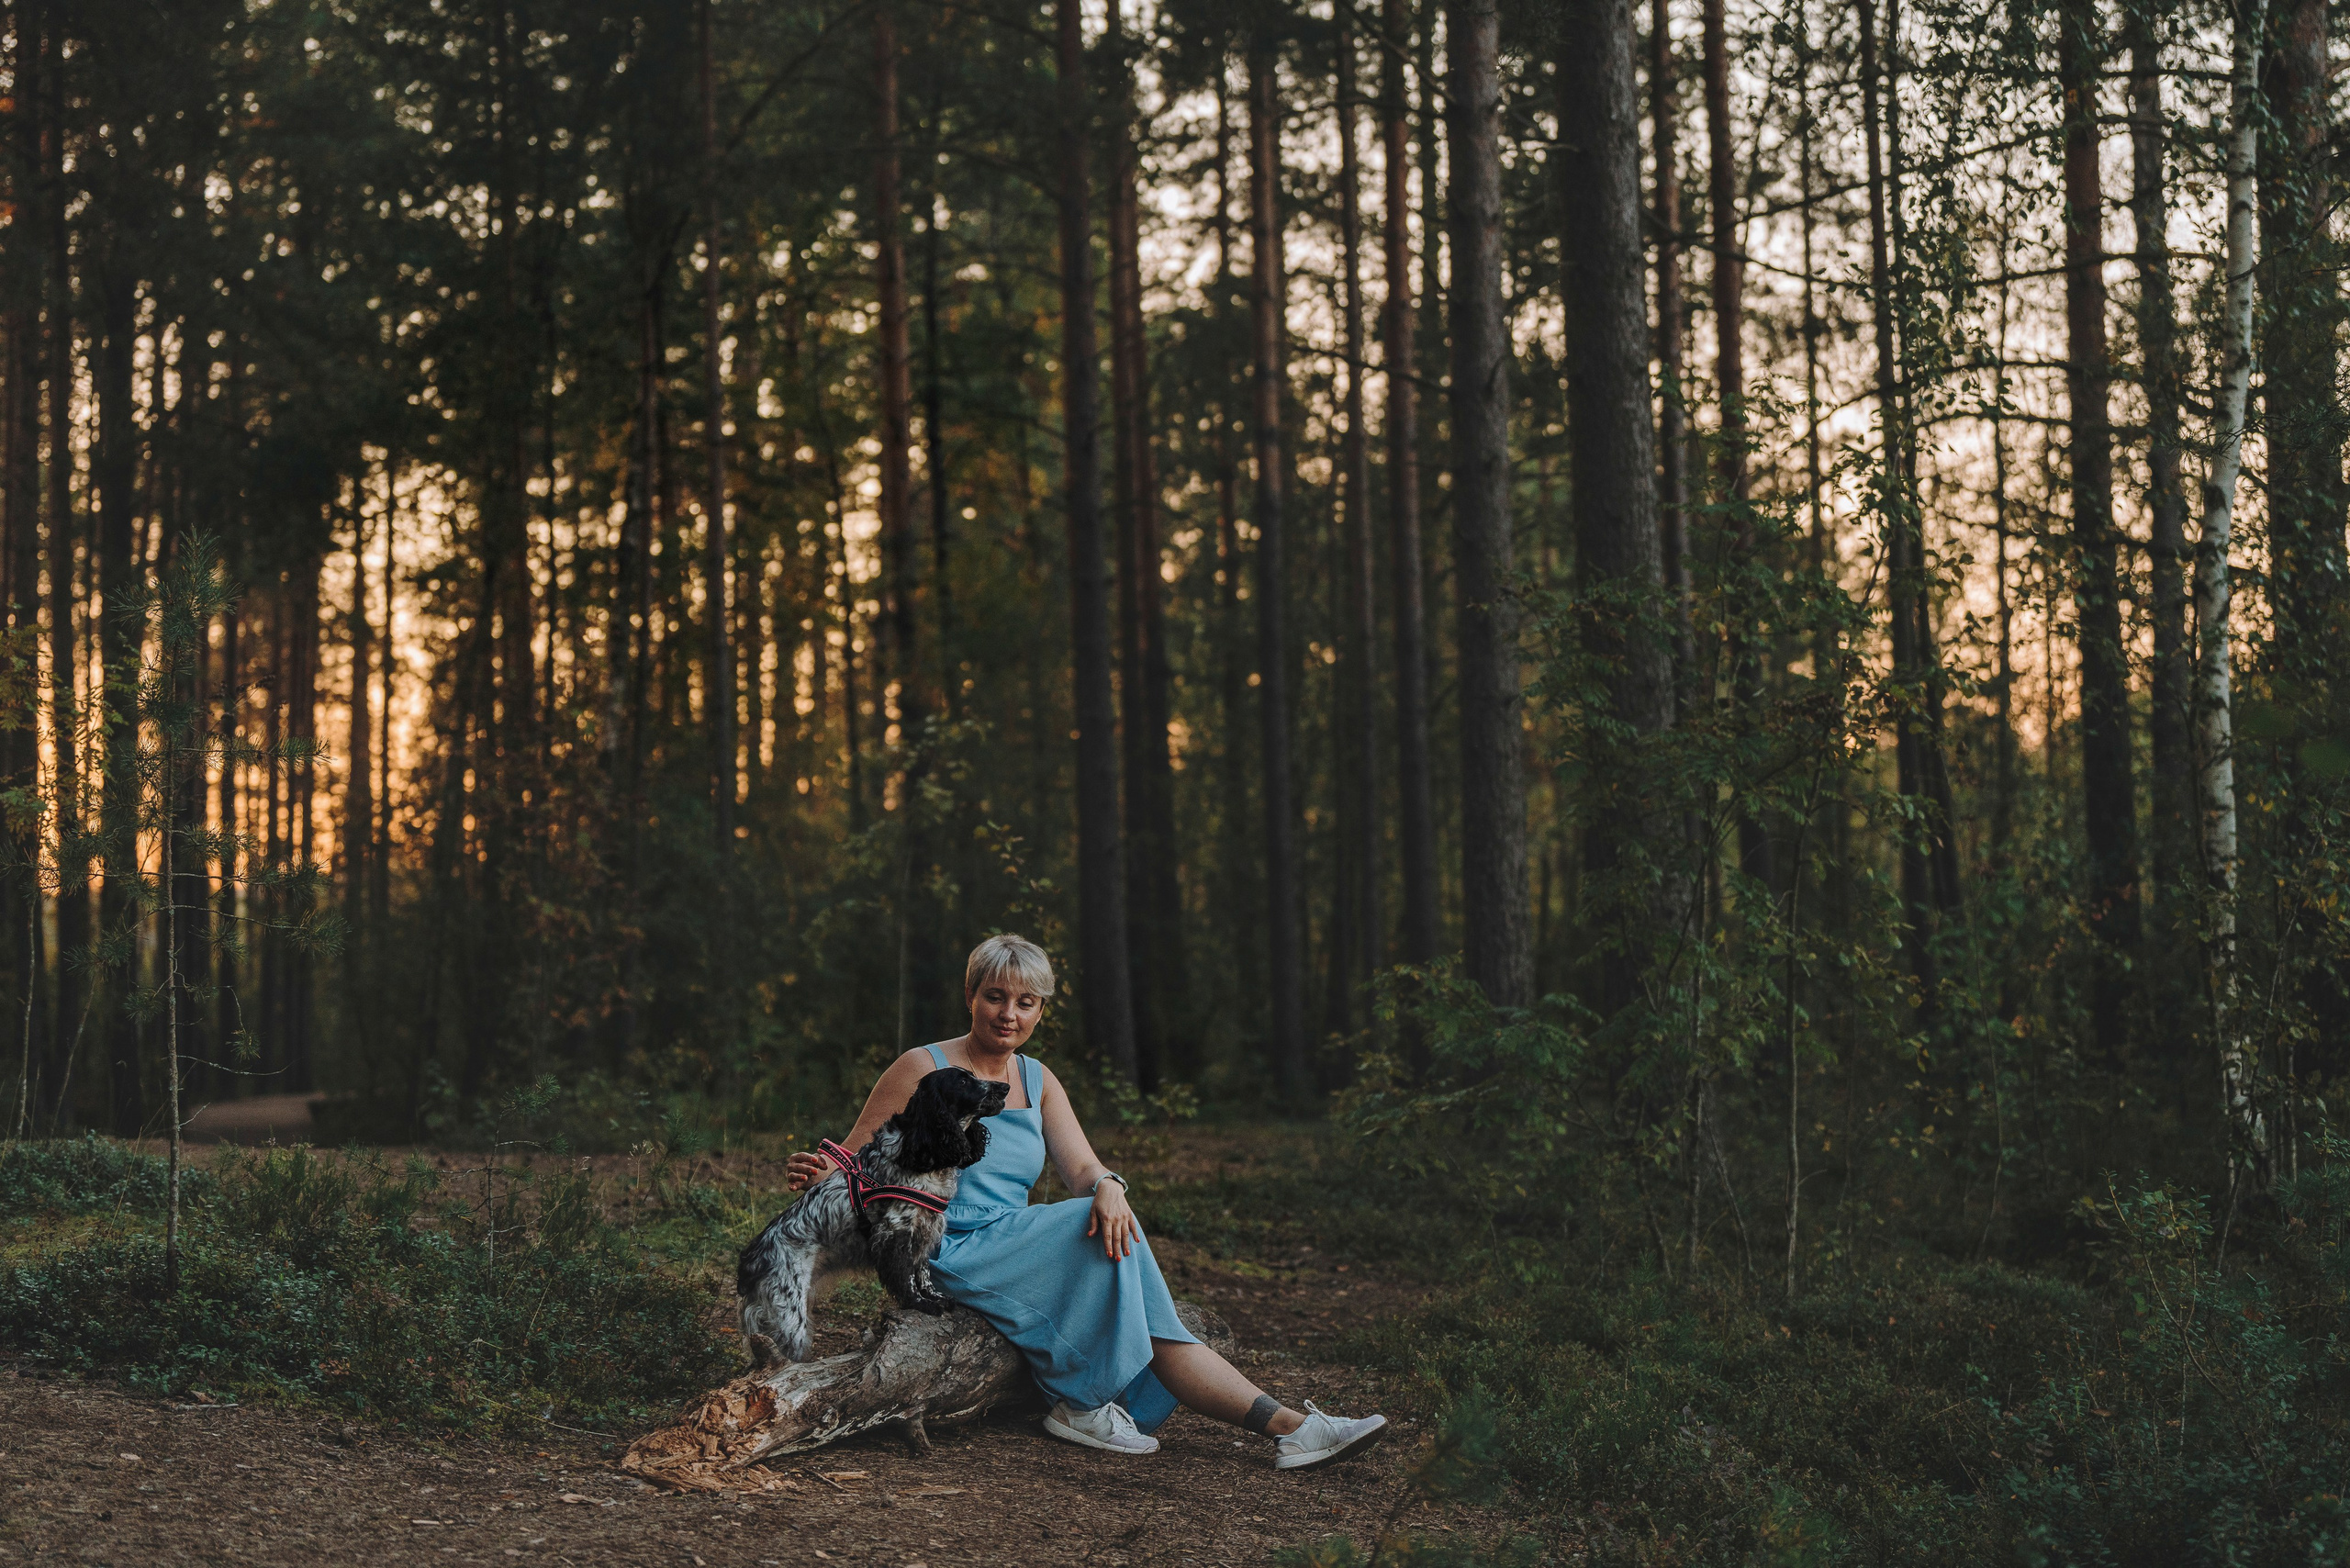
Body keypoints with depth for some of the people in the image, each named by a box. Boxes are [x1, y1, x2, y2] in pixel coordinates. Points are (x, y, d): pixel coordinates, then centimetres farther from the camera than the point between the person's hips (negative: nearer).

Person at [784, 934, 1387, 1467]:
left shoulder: (1038, 1081, 13)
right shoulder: (924, 1069, -4)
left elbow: (1081, 1166, 1)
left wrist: (1108, 1186, -22)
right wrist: (813, 1174, -25)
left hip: (1014, 1256, 6)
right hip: (948, 1255, -6)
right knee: (1094, 1227, -27)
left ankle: (1289, 1428, -24)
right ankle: (1081, 1404, -18)